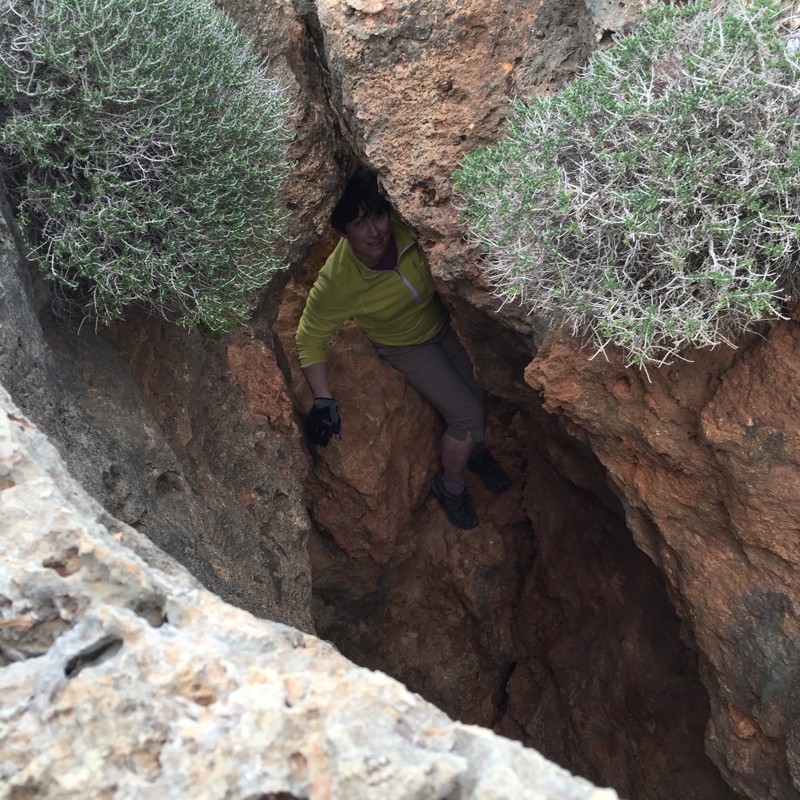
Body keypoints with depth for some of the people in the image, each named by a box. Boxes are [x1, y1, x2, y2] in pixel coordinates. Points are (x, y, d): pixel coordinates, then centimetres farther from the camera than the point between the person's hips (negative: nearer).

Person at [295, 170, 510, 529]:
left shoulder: (409, 229, -34)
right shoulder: (338, 280, -37)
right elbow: (310, 338, -23)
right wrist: (323, 401, -26)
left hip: (442, 322, 3)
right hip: (406, 347, -3)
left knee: (479, 396, 9)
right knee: (467, 415, -11)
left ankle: (477, 452, 45)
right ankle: (450, 486, 19)